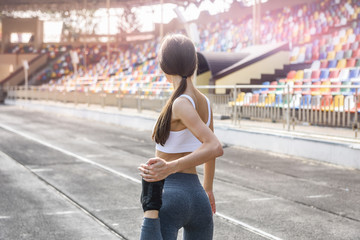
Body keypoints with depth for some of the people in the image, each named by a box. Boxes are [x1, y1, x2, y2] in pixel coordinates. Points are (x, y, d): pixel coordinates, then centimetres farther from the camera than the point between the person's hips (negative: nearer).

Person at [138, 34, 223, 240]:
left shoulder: (181, 104, -14)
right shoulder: (205, 102, 8)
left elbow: (215, 147, -25)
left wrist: (170, 167, -34)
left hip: (169, 195, -8)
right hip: (199, 198, 8)